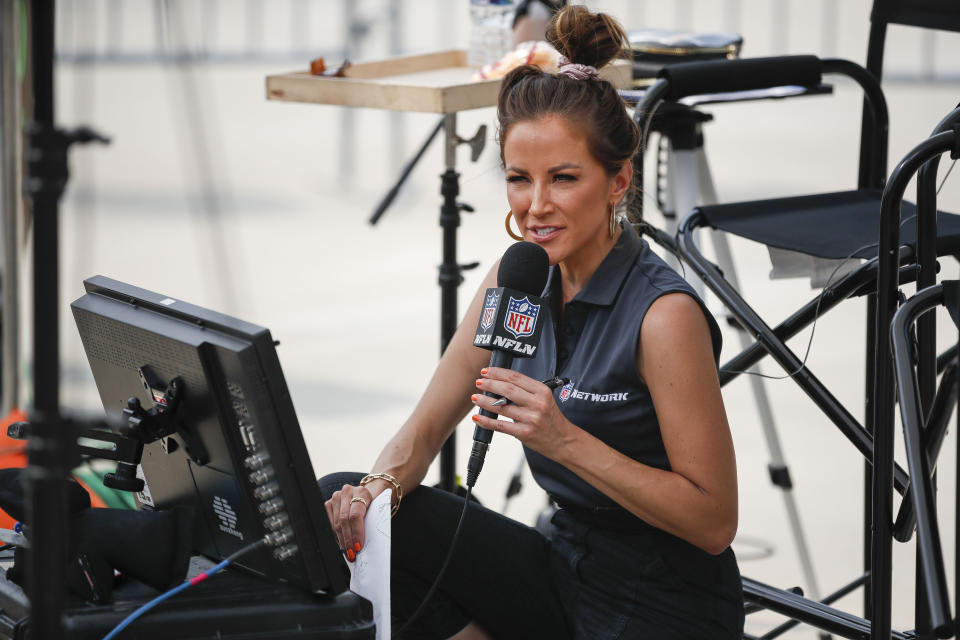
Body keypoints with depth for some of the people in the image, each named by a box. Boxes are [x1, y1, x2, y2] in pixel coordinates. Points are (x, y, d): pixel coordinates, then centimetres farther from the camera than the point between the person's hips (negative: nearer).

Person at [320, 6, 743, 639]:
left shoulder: (665, 316, -21)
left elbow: (714, 521, -19)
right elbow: (425, 428, 5)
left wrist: (564, 439, -27)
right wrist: (382, 486, -17)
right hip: (565, 563, 7)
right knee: (341, 504, -6)